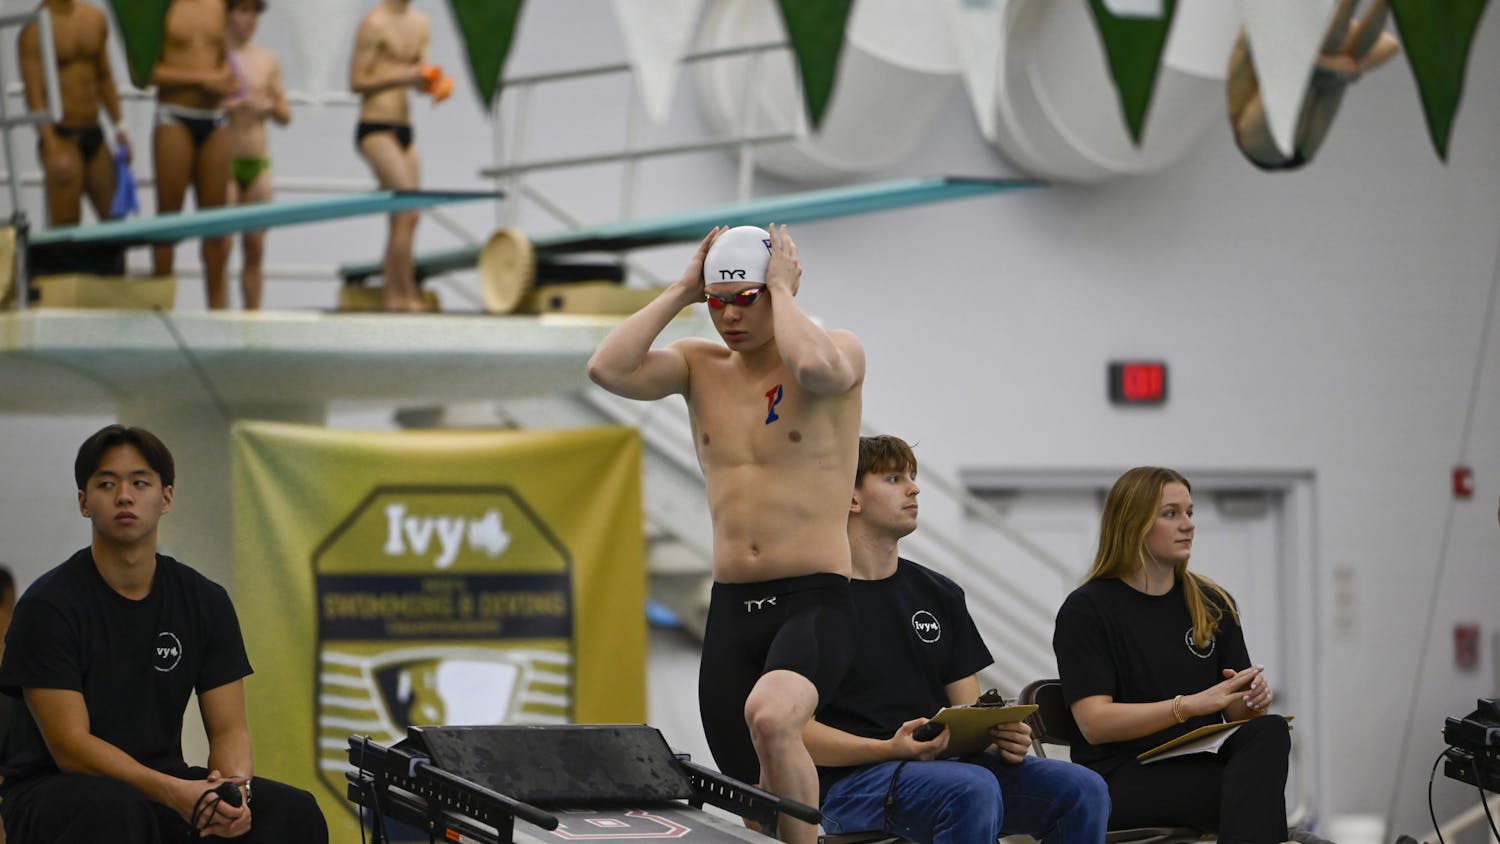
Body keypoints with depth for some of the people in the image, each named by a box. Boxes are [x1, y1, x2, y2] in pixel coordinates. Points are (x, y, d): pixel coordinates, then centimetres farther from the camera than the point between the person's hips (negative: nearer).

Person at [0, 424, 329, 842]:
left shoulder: (205, 602, 2)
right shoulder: (50, 605, -13)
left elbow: (228, 727, 1)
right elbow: (71, 746, -18)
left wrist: (234, 788, -24)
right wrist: (175, 793, -32)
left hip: (159, 783, 5)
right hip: (55, 792, -5)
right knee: (117, 810, -40)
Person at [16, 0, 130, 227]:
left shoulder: (96, 18, 10)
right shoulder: (35, 28, -10)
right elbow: (34, 96, -14)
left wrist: (119, 127, 12)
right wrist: (54, 152, -20)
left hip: (94, 133, 7)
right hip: (61, 137, -7)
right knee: (65, 227, -7)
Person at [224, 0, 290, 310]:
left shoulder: (268, 60, 12)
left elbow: (285, 116, 16)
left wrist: (271, 106, -5)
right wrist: (230, 106, -19)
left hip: (258, 165, 5)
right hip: (224, 161, -5)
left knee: (255, 248, 4)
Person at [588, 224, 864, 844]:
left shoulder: (841, 352, -2)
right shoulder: (699, 365, 11)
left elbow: (816, 366, -27)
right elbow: (608, 369, -6)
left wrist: (780, 289, -12)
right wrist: (680, 292, -1)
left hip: (816, 602, -6)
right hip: (730, 606, 6)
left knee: (769, 717, -35)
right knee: (747, 792, 5)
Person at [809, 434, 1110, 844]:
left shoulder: (939, 594, 19)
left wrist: (1003, 737, -7)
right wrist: (890, 749, -21)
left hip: (946, 763, 7)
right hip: (851, 779, -6)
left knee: (1083, 789, -17)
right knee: (974, 790, -36)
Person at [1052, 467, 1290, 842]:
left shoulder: (1212, 605, 16)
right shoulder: (1086, 610, 0)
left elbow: (1237, 712, 16)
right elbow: (1095, 723, -11)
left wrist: (1253, 697, -10)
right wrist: (1191, 705, -22)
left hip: (1200, 764, 5)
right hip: (1122, 777, -5)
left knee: (1269, 731, -31)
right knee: (1255, 790, -32)